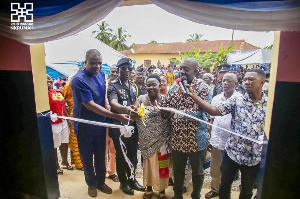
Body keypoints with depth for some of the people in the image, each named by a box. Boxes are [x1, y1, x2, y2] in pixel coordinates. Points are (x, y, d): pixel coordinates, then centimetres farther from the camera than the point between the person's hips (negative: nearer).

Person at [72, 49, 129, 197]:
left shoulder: (101, 74, -1)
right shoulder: (79, 79, -22)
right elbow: (90, 105, -26)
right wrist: (116, 116, -30)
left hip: (100, 123, 5)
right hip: (85, 125, -5)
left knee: (101, 155, 18)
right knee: (88, 157, 14)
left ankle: (101, 181, 39)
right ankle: (91, 184, 37)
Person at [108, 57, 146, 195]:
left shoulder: (133, 86, 9)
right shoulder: (113, 86, -11)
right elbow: (113, 103, -30)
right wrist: (125, 109, -50)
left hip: (133, 125, 6)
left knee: (133, 154, 16)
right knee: (121, 155, 10)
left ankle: (131, 179, 36)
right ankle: (123, 182, 30)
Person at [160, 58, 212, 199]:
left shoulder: (203, 88, -12)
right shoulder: (175, 86, 4)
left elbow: (198, 112, -24)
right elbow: (163, 105, 4)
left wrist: (176, 112, -36)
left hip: (196, 138, -4)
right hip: (177, 137, 4)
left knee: (197, 171, 18)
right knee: (177, 169, 21)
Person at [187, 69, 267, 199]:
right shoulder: (237, 101, -6)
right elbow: (214, 111, -15)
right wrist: (193, 95, -23)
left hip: (254, 157, 0)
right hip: (232, 152, 0)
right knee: (225, 184, 19)